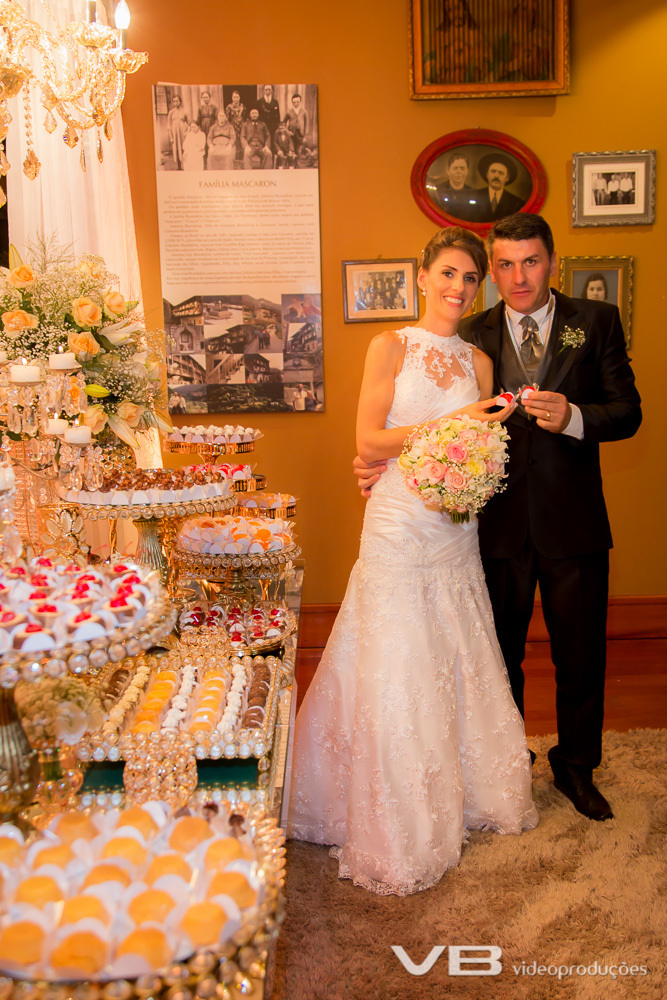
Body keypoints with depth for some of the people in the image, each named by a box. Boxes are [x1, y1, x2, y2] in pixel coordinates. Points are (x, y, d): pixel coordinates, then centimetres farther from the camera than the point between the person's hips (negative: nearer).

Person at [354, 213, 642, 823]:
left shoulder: (597, 322, 0)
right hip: (499, 524, 1)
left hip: (573, 524, 0)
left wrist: (573, 418, -22)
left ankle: (576, 768, 38)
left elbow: (628, 412, -3)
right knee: (499, 657, 15)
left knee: (581, 657, 13)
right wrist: (384, 462, -9)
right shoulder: (473, 336, 2)